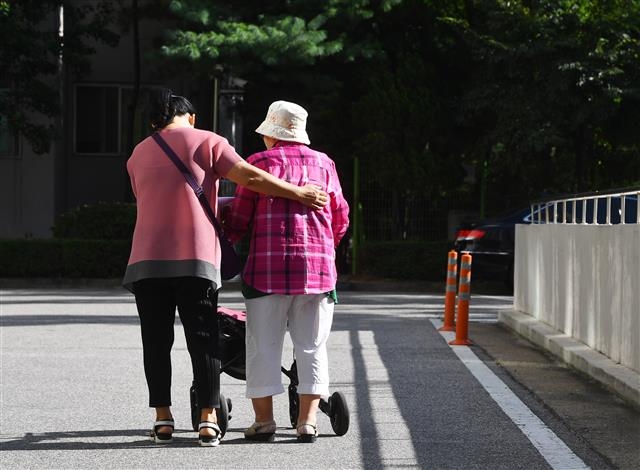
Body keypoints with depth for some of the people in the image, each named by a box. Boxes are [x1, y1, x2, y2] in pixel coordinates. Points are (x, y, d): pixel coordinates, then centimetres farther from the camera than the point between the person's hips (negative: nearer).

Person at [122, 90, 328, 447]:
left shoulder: (138, 155, 18)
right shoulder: (206, 142, 5)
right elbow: (250, 178, -5)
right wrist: (298, 193, 1)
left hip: (147, 259, 3)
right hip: (197, 257, -3)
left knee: (157, 341, 7)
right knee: (203, 340, 0)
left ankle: (163, 419, 6)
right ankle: (208, 421, -3)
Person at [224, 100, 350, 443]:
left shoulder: (261, 162, 0)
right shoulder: (323, 164, 10)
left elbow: (238, 219, 0)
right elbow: (340, 220, 15)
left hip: (268, 266, -3)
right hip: (318, 266, 3)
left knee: (263, 345, 4)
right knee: (311, 347, 7)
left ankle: (263, 420, 4)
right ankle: (307, 420, 2)